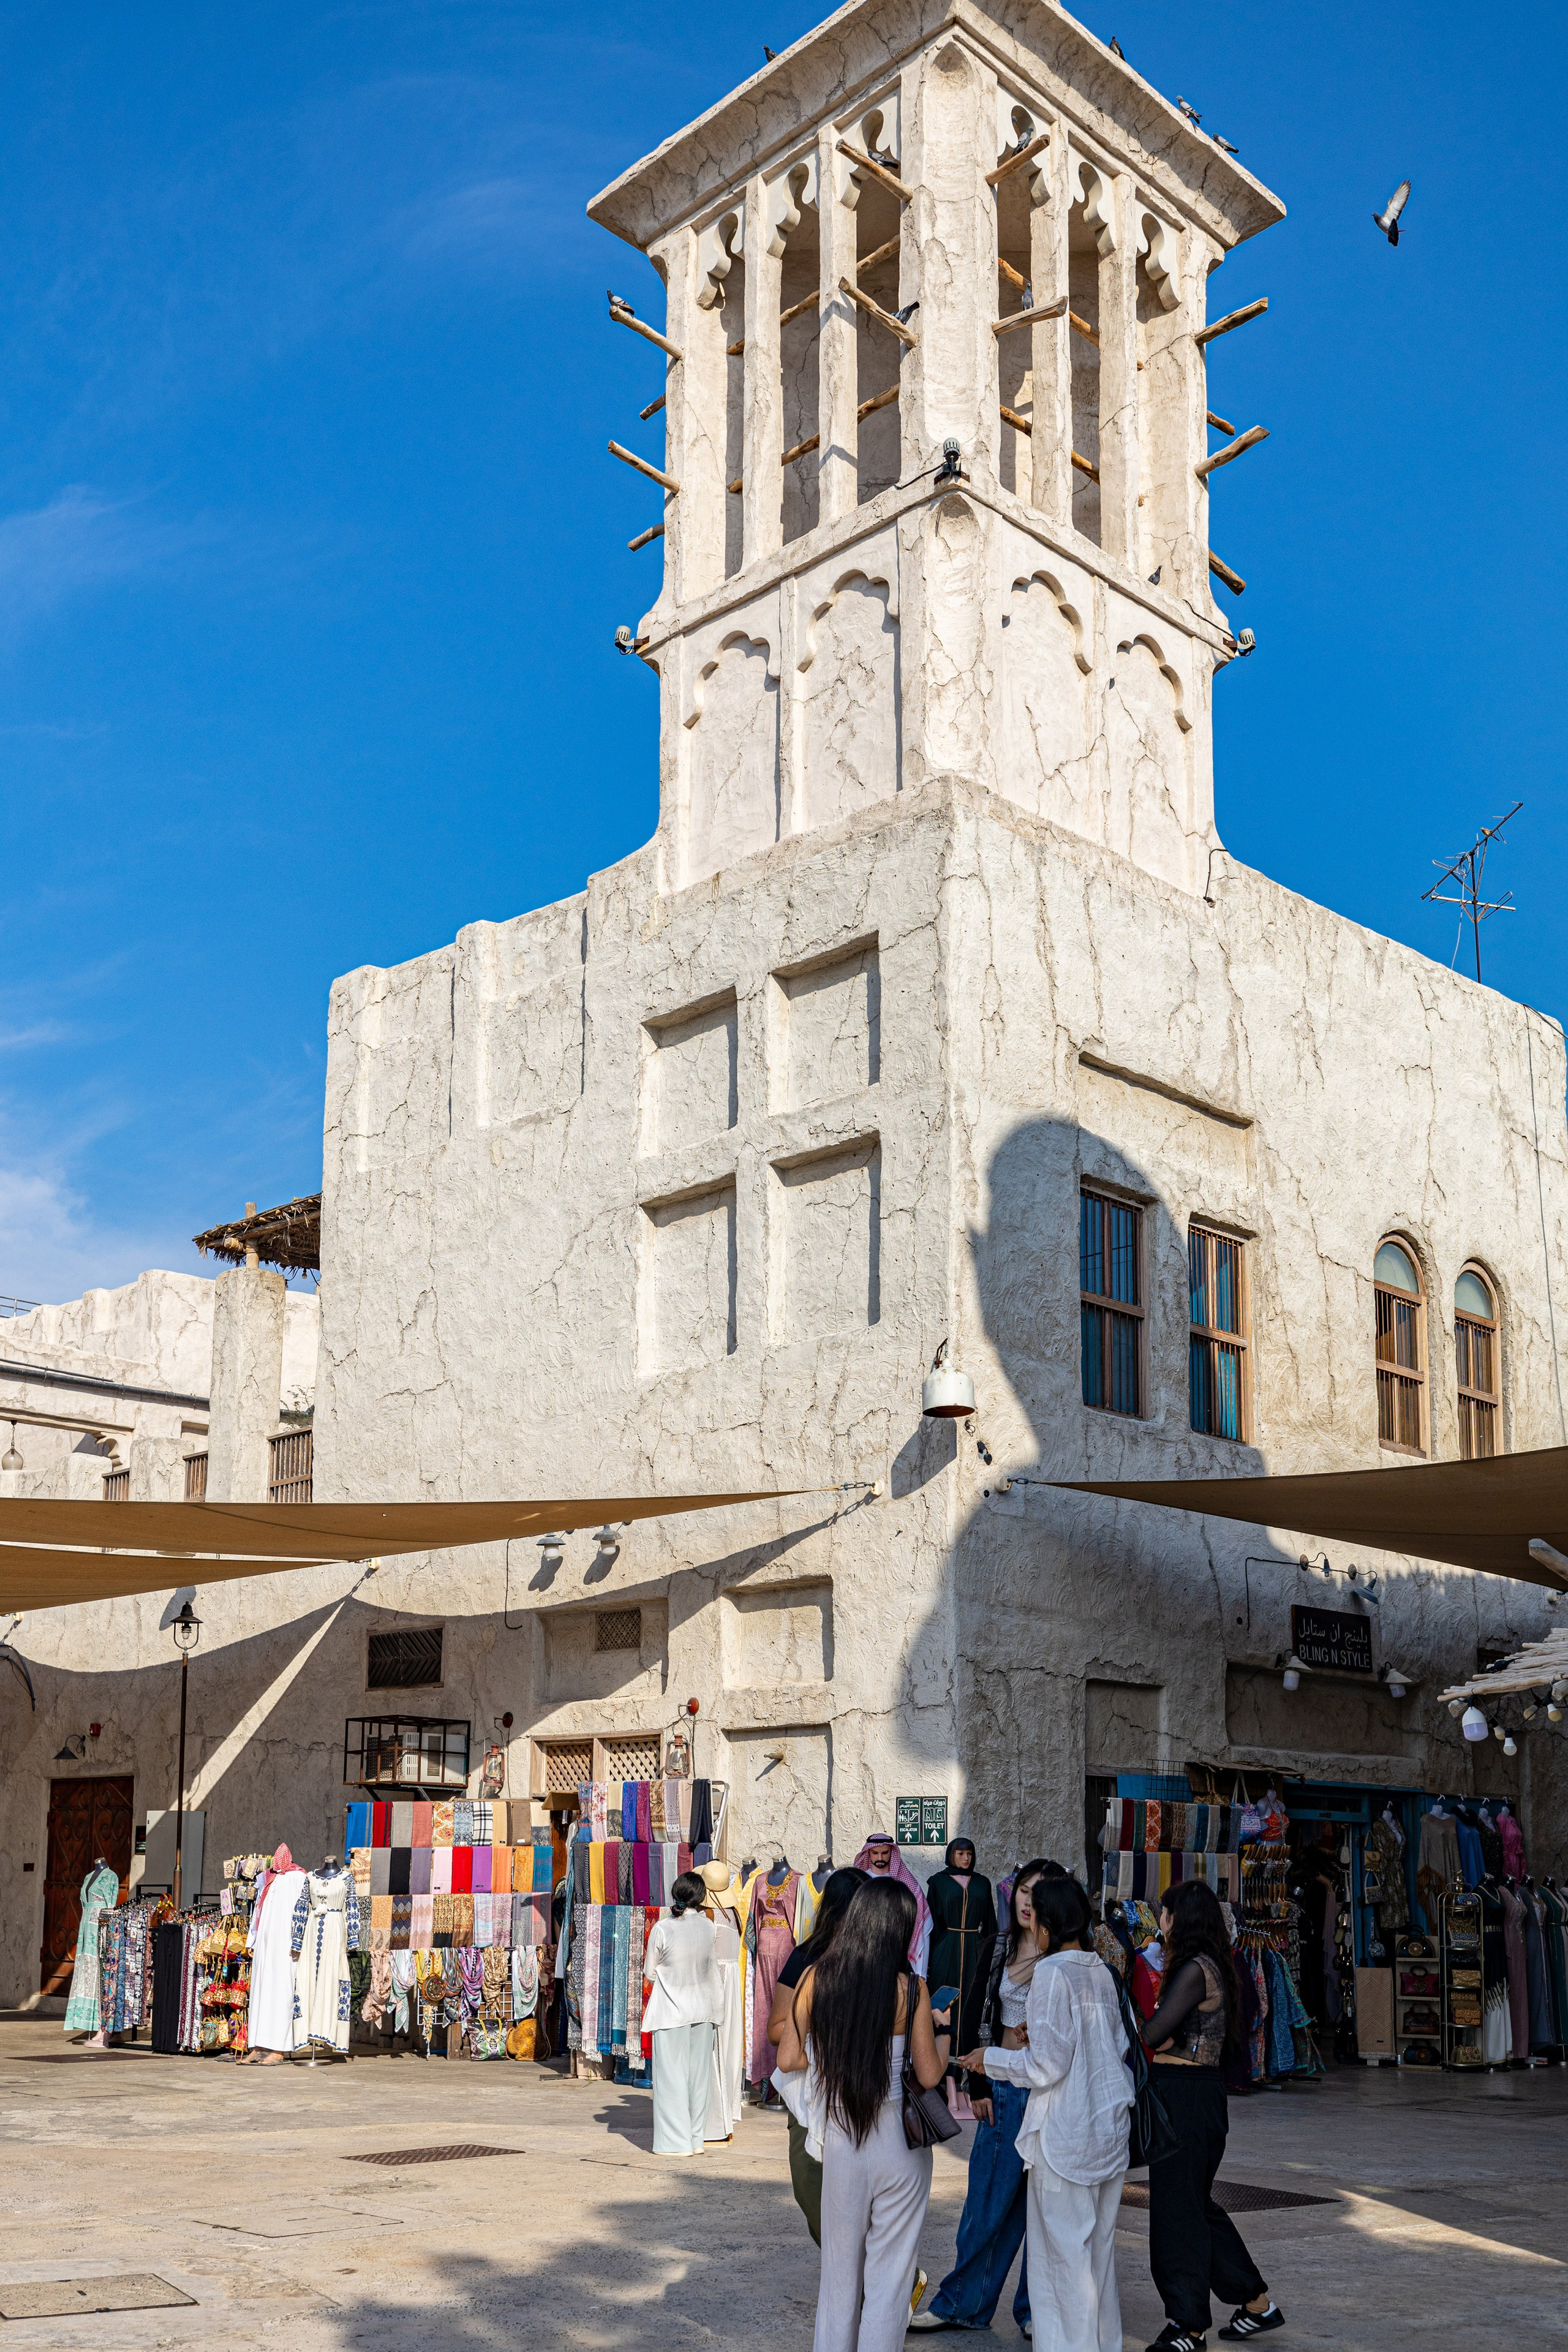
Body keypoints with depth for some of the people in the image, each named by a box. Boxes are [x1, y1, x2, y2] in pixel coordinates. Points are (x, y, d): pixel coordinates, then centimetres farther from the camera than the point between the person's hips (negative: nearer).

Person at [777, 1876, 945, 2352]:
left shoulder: (815, 1979, -6)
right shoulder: (910, 1989, -13)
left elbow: (788, 2059, -3)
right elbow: (929, 2076, -8)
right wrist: (940, 2041, 11)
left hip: (839, 2139, 2)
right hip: (899, 2141, -2)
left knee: (839, 2270, 17)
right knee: (890, 2276, 9)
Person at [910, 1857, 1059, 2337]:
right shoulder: (998, 1949, 6)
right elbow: (978, 2018, 9)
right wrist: (978, 2086, 5)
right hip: (1005, 2086, 3)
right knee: (988, 2198, 8)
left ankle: (1036, 2308, 20)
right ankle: (964, 2303, 20)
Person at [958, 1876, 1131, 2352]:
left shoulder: (1053, 1973, -16)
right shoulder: (1102, 1972, 6)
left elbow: (1048, 2065, -18)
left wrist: (992, 2059, -3)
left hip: (1066, 2131, -7)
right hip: (1109, 2122, 8)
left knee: (1065, 2246, 3)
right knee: (1100, 2242, 17)